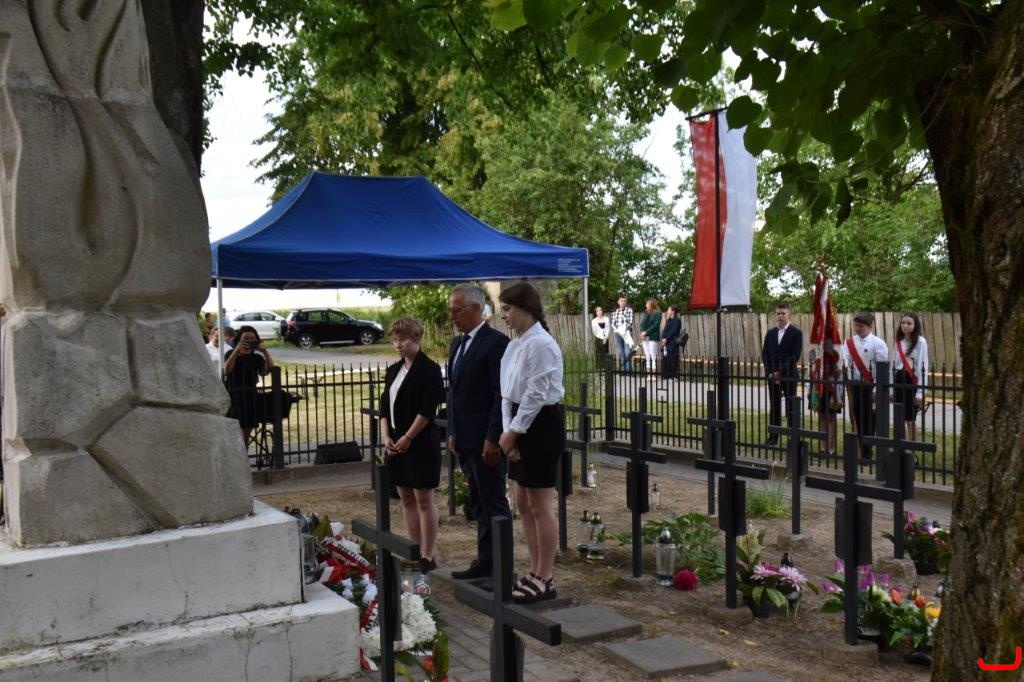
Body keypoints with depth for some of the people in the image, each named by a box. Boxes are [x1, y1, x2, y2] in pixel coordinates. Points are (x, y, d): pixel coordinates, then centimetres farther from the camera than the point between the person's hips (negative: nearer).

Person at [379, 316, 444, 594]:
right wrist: (386, 437, -2)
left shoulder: (430, 370, -9)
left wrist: (407, 439, -14)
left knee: (423, 500, -3)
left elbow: (427, 410, -15)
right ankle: (415, 553, 21)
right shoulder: (393, 371, 13)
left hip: (421, 443, -8)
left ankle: (427, 559, 2)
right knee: (406, 499, 12)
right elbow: (384, 406, 12)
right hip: (397, 444, 8)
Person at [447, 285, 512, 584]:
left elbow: (501, 396, -18)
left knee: (494, 503, 0)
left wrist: (492, 439, -20)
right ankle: (485, 562, 24)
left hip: (486, 441, -9)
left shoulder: (496, 343, -13)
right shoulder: (457, 344, 14)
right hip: (465, 441, 9)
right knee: (478, 504, 15)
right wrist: (452, 433, 13)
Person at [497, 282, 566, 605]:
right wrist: (507, 432, 2)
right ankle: (536, 570, 27)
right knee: (523, 503, 15)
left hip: (542, 424, -10)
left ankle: (545, 579, 11)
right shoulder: (514, 345, 11)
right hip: (521, 424, 10)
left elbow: (535, 395, -18)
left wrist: (513, 432, -11)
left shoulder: (540, 345, -17)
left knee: (540, 505, -1)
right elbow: (508, 393, 12)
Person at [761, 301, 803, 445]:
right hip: (772, 376, 4)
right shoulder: (770, 333, 12)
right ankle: (773, 437, 14)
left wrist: (780, 372, -16)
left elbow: (795, 356, -11)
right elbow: (764, 354, 9)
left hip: (789, 376, -4)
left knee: (791, 409, 0)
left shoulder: (796, 333, -3)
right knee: (774, 408, 9)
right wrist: (770, 372, -4)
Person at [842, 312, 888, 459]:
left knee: (869, 420, -2)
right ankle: (863, 452, 17)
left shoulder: (878, 343, -4)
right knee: (858, 419, 8)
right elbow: (845, 360, -2)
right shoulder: (849, 343, 8)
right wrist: (843, 366, -27)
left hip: (870, 386, -4)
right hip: (855, 385, 4)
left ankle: (867, 452, 5)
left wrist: (876, 390, -12)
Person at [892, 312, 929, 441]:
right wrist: (891, 389, 12)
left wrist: (920, 392, -14)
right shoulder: (898, 341, 10)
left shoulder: (920, 341, -8)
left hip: (912, 381, -5)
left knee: (910, 419, -1)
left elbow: (923, 367, -10)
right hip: (899, 380, 5)